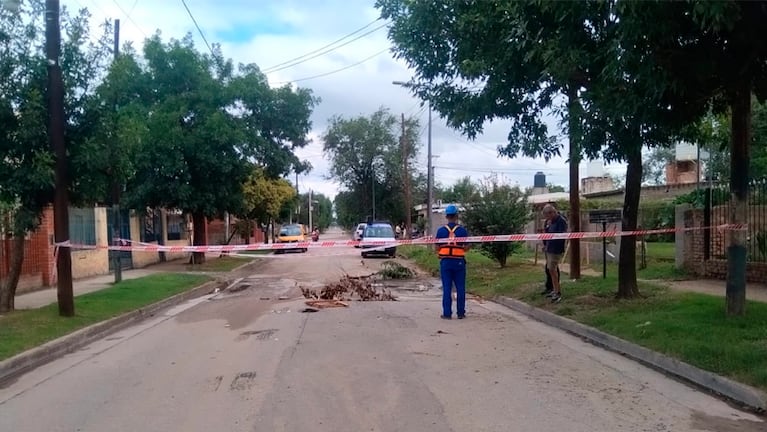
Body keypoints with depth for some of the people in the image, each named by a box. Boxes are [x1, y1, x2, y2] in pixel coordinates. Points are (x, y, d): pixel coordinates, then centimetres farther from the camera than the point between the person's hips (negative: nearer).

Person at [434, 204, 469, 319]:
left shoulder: (441, 230, -2)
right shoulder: (462, 230, -3)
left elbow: (437, 248, -1)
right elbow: (466, 247, -3)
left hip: (445, 262, 1)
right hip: (459, 262, 0)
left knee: (446, 288, 4)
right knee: (460, 288, 8)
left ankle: (447, 313, 4)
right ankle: (461, 313, 11)